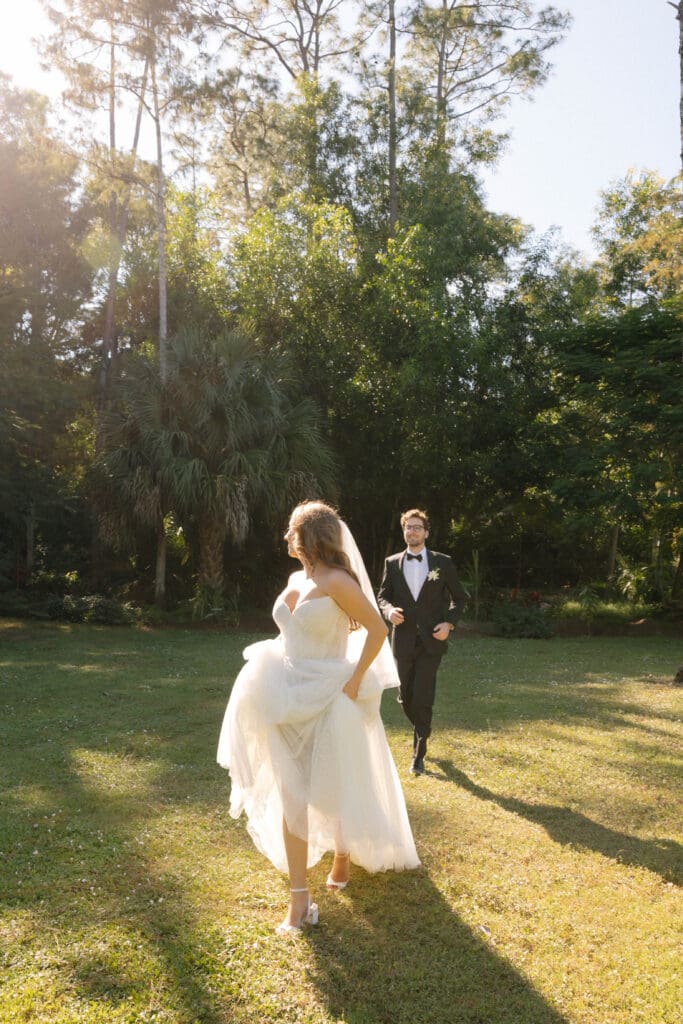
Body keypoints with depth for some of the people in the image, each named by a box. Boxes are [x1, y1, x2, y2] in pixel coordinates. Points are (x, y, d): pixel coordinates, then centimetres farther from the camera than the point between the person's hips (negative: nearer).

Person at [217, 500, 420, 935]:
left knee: (335, 790, 11)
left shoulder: (337, 581, -16)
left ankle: (344, 854, 41)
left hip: (328, 699, -6)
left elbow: (377, 630, -16)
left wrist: (355, 683, -14)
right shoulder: (295, 580, 7)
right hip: (289, 700, 7)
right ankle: (300, 898, 11)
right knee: (291, 796, 4)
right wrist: (279, 686, 13)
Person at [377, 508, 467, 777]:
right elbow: (383, 595, 11)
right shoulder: (392, 563, 4)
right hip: (403, 640, 2)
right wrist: (388, 609, -12)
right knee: (405, 697, 12)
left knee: (423, 699, -6)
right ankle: (423, 730, 42)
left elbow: (459, 597, 7)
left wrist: (449, 623, -8)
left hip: (431, 640, -2)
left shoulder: (442, 562, 0)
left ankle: (419, 754, 8)